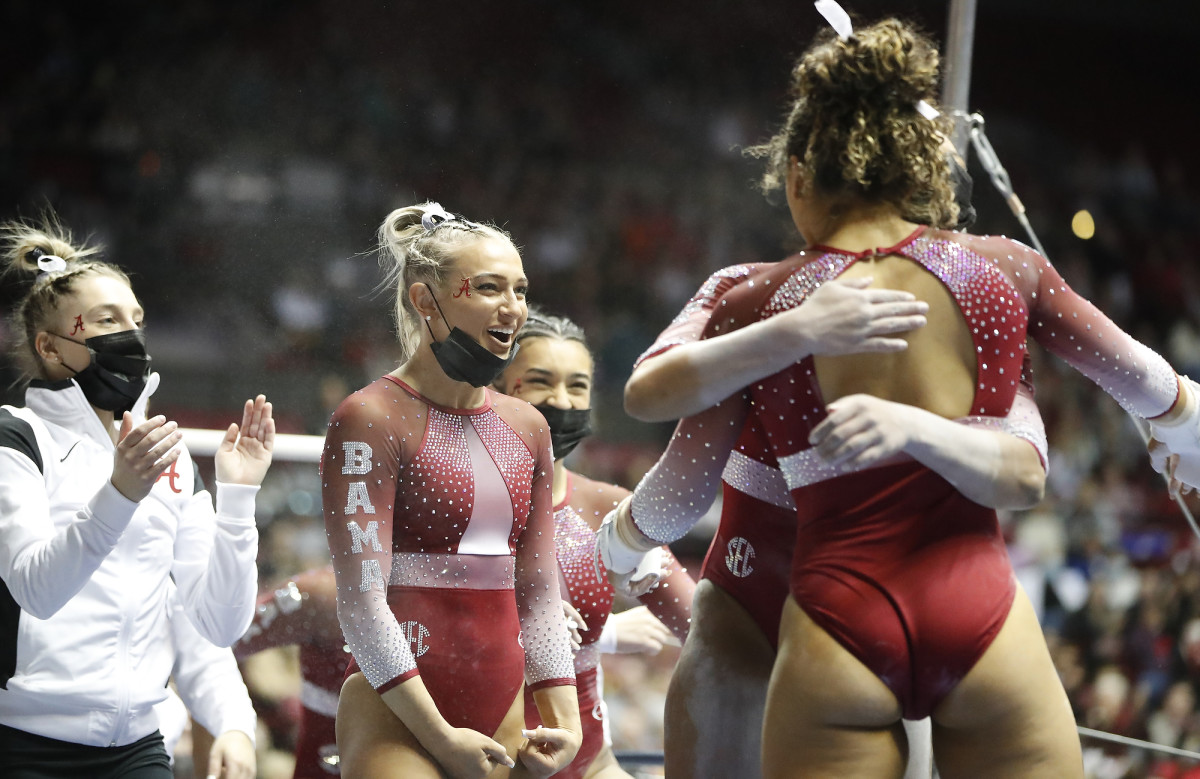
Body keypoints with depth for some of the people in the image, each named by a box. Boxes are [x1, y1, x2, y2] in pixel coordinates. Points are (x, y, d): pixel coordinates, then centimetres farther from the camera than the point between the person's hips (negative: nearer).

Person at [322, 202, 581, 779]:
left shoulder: (525, 427, 13)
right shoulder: (372, 419, -7)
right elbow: (361, 596, -13)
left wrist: (563, 717, 6)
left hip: (502, 710, 6)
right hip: (396, 712, -6)